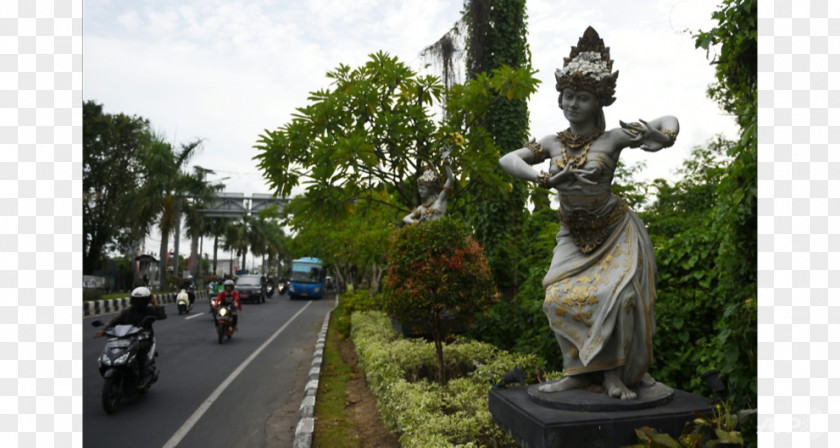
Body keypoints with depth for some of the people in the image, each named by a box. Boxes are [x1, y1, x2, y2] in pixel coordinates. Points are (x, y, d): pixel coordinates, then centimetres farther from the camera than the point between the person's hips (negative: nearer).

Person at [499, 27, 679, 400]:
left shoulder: (612, 138, -12)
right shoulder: (553, 143, -2)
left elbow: (669, 122, -6)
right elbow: (507, 160, -8)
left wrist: (661, 139, -31)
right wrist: (546, 179, -24)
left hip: (615, 232, -3)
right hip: (574, 236, 3)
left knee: (617, 295, -18)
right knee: (559, 298, -9)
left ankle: (613, 372, -1)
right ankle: (580, 372, 5)